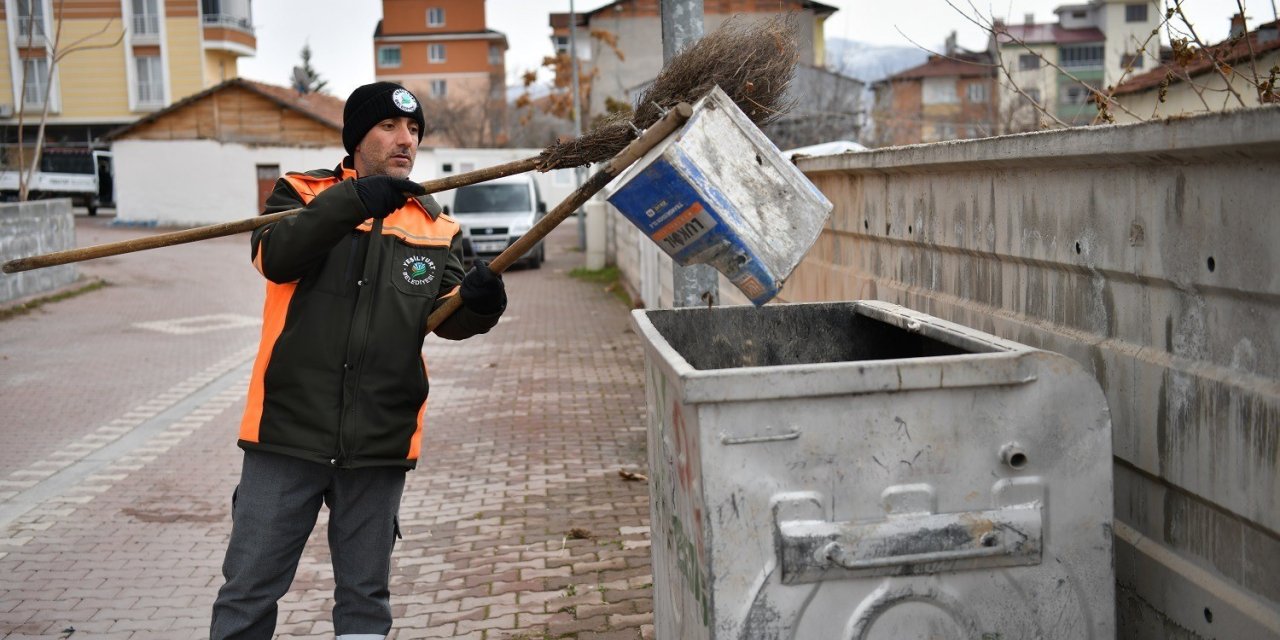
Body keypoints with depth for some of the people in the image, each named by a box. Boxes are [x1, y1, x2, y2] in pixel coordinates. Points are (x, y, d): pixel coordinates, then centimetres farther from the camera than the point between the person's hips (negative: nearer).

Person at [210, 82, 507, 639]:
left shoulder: (435, 228, 9)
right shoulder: (303, 193, 3)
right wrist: (352, 202, -28)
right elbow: (275, 257, -17)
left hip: (379, 442, 2)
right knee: (248, 593, 7)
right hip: (289, 431, -2)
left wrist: (476, 303, -25)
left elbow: (446, 317, -3)